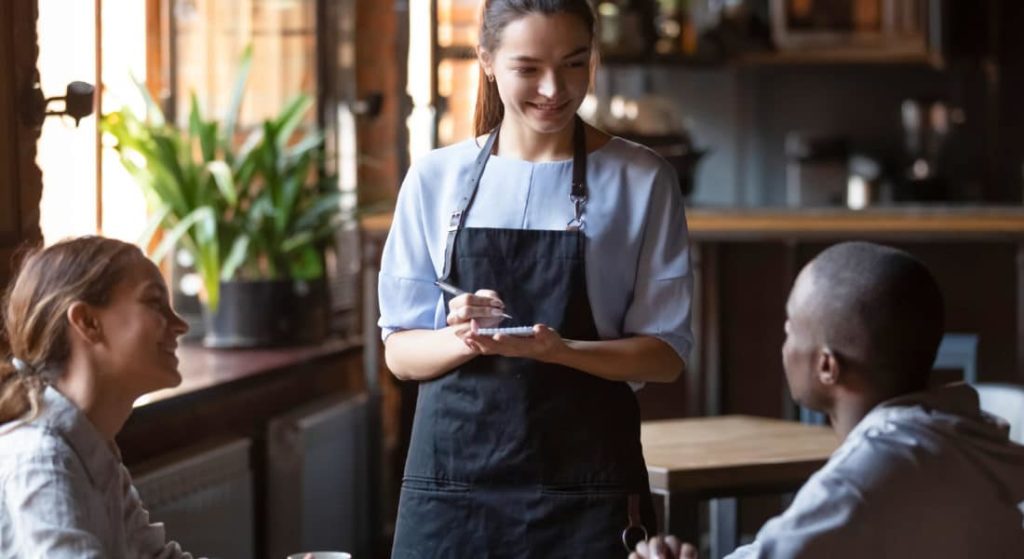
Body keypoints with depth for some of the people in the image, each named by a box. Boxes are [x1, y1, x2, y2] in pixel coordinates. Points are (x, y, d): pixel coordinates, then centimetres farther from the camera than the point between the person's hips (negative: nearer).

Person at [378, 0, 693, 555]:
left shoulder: (641, 180, 0)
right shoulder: (436, 178, 4)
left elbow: (665, 353, -2)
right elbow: (401, 351, 6)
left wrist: (560, 350, -19)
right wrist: (465, 340, -15)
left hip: (585, 487, -1)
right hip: (451, 478, 1)